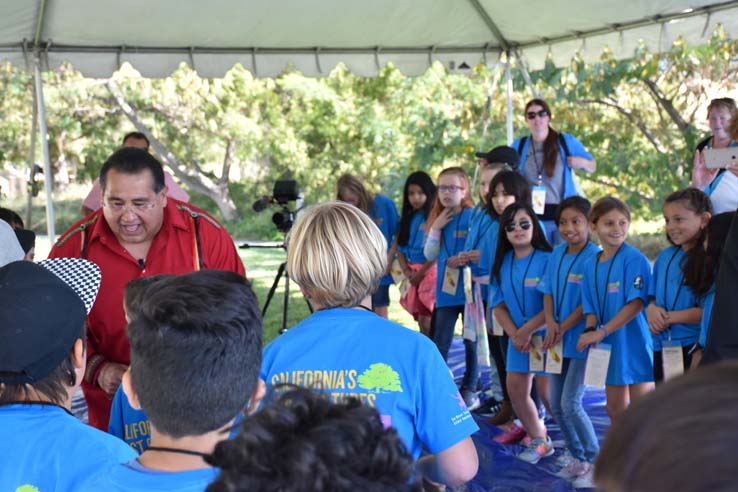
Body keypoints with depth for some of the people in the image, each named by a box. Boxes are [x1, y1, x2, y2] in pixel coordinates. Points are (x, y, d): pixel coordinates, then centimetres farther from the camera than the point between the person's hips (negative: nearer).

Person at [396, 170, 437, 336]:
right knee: (420, 322, 9)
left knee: (426, 321, -11)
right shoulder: (407, 218, 14)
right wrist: (407, 271, -4)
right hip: (413, 274, 7)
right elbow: (400, 249, 12)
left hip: (430, 271, -6)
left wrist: (420, 274, -11)